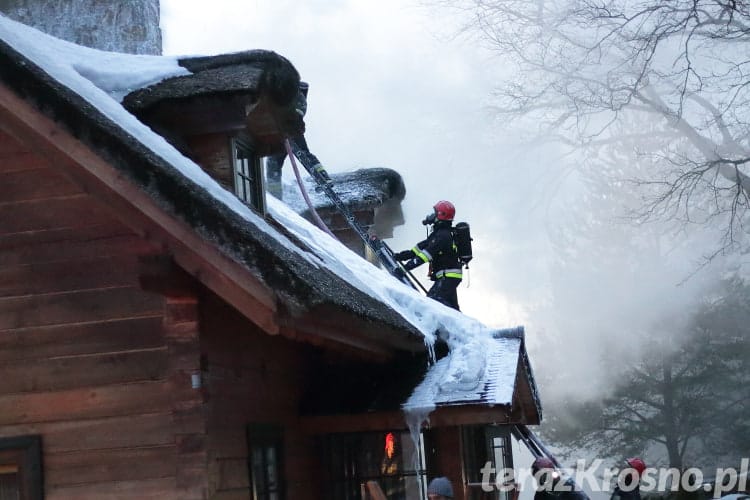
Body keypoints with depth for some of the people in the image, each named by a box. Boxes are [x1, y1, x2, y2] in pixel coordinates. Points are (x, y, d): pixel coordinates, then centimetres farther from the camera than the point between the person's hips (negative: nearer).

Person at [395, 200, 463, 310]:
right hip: (450, 276, 11)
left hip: (449, 275, -11)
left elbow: (428, 253, -25)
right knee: (451, 306, 13)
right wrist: (404, 255, 9)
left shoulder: (443, 235, -18)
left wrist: (409, 265, -28)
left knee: (433, 298, -23)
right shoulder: (439, 232, 16)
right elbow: (423, 246, 17)